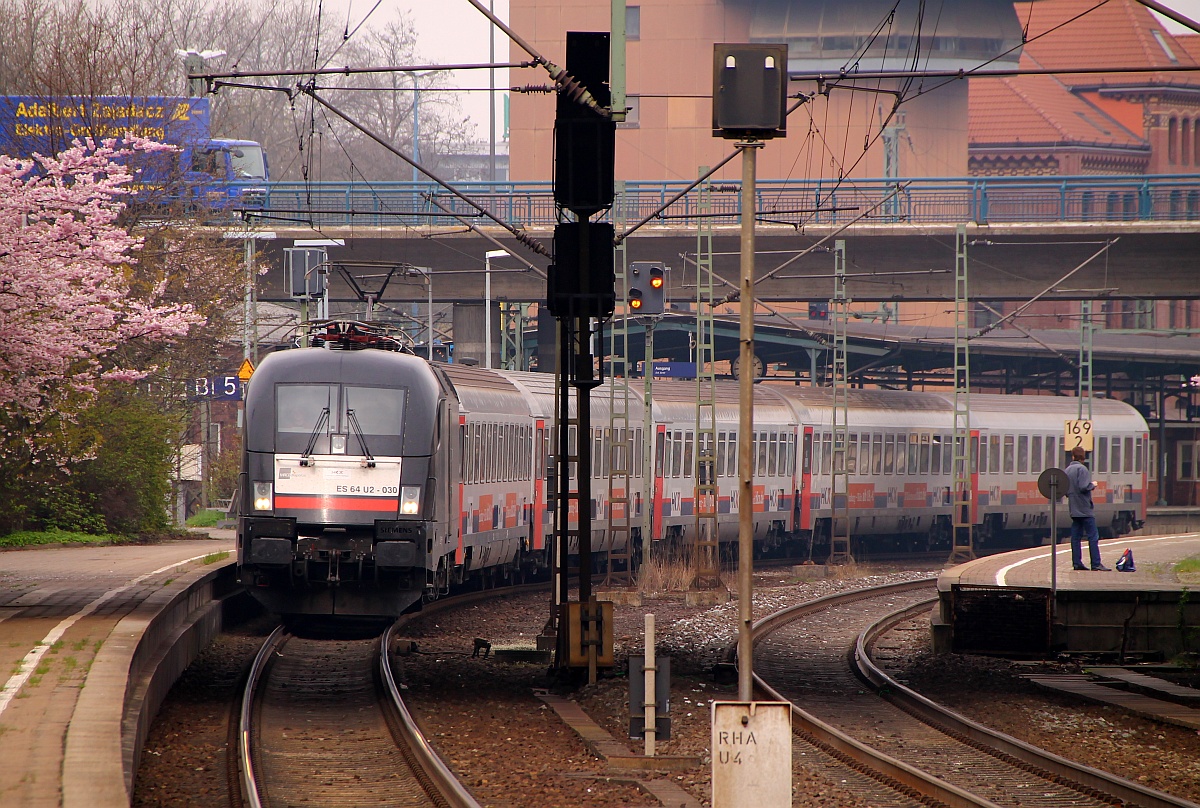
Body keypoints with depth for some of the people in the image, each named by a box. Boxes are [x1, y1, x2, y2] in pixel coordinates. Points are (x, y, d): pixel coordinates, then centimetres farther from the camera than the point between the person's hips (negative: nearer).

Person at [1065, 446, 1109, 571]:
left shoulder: (1068, 470, 10)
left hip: (1073, 509, 8)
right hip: (1085, 509, -8)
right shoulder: (1082, 469, -12)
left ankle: (1077, 563, 6)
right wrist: (1092, 485, -3)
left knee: (1075, 537, 8)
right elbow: (1083, 486, -21)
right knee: (1093, 537, -6)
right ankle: (1096, 563, -10)